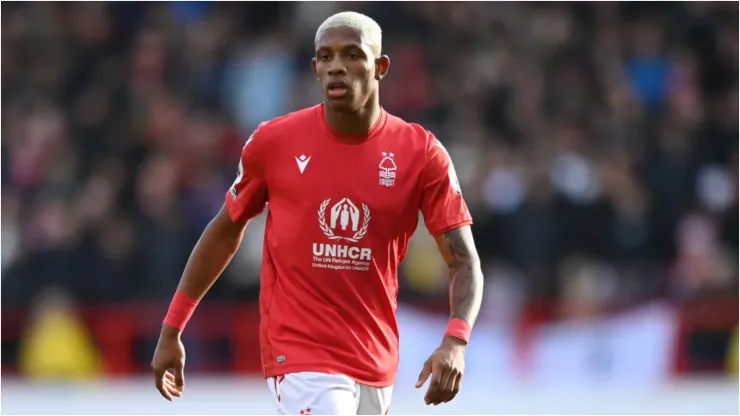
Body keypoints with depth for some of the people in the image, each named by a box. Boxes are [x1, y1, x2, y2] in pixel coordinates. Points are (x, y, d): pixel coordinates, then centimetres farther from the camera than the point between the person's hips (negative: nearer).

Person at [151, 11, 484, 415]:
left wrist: (455, 343, -22)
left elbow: (464, 262, -4)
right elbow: (225, 232, 10)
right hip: (298, 356, -3)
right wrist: (171, 331, 12)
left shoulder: (421, 153, -3)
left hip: (375, 362, 3)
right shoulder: (272, 142, -4)